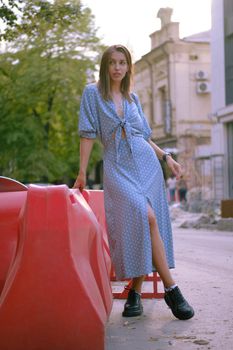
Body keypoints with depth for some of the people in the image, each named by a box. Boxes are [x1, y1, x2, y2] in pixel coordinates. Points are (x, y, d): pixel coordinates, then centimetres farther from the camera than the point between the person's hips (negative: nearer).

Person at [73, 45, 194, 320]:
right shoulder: (92, 93, 5)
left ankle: (135, 292, 4)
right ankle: (170, 288, -19)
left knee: (141, 228, -5)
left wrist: (166, 157, 12)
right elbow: (88, 134, 0)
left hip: (146, 163, 4)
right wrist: (82, 172, -4)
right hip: (117, 167, -4)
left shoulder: (133, 98, 17)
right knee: (144, 217, -23)